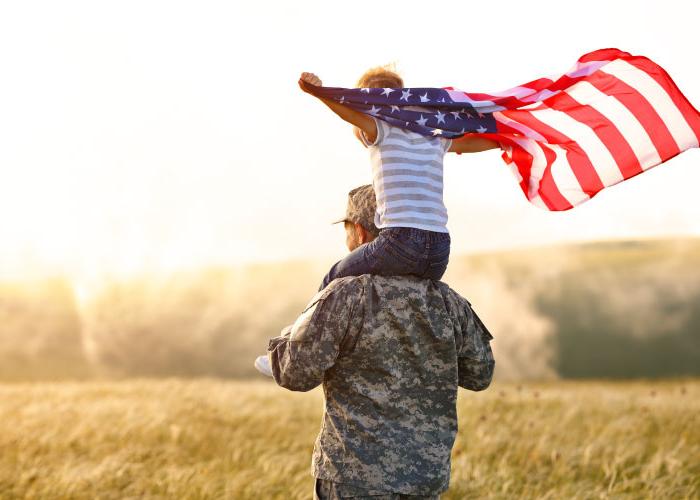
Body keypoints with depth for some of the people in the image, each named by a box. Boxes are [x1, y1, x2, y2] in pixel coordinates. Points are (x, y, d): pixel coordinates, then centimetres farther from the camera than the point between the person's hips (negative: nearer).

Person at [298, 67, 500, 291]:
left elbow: (351, 111, -15)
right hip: (440, 250, 5)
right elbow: (470, 143, 36)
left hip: (399, 241, -5)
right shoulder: (433, 140, 20)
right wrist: (500, 141, 56)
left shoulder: (382, 130, 4)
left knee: (333, 281, 18)